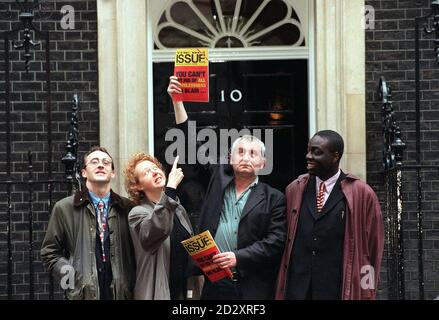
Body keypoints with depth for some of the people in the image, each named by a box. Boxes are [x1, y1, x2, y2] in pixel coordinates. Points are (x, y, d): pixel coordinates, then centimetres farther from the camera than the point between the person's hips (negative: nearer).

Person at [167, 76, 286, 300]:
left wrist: (238, 256, -14)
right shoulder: (217, 178, 13)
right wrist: (177, 101, 5)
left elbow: (276, 241, -3)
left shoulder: (274, 199, 5)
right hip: (214, 284, 2)